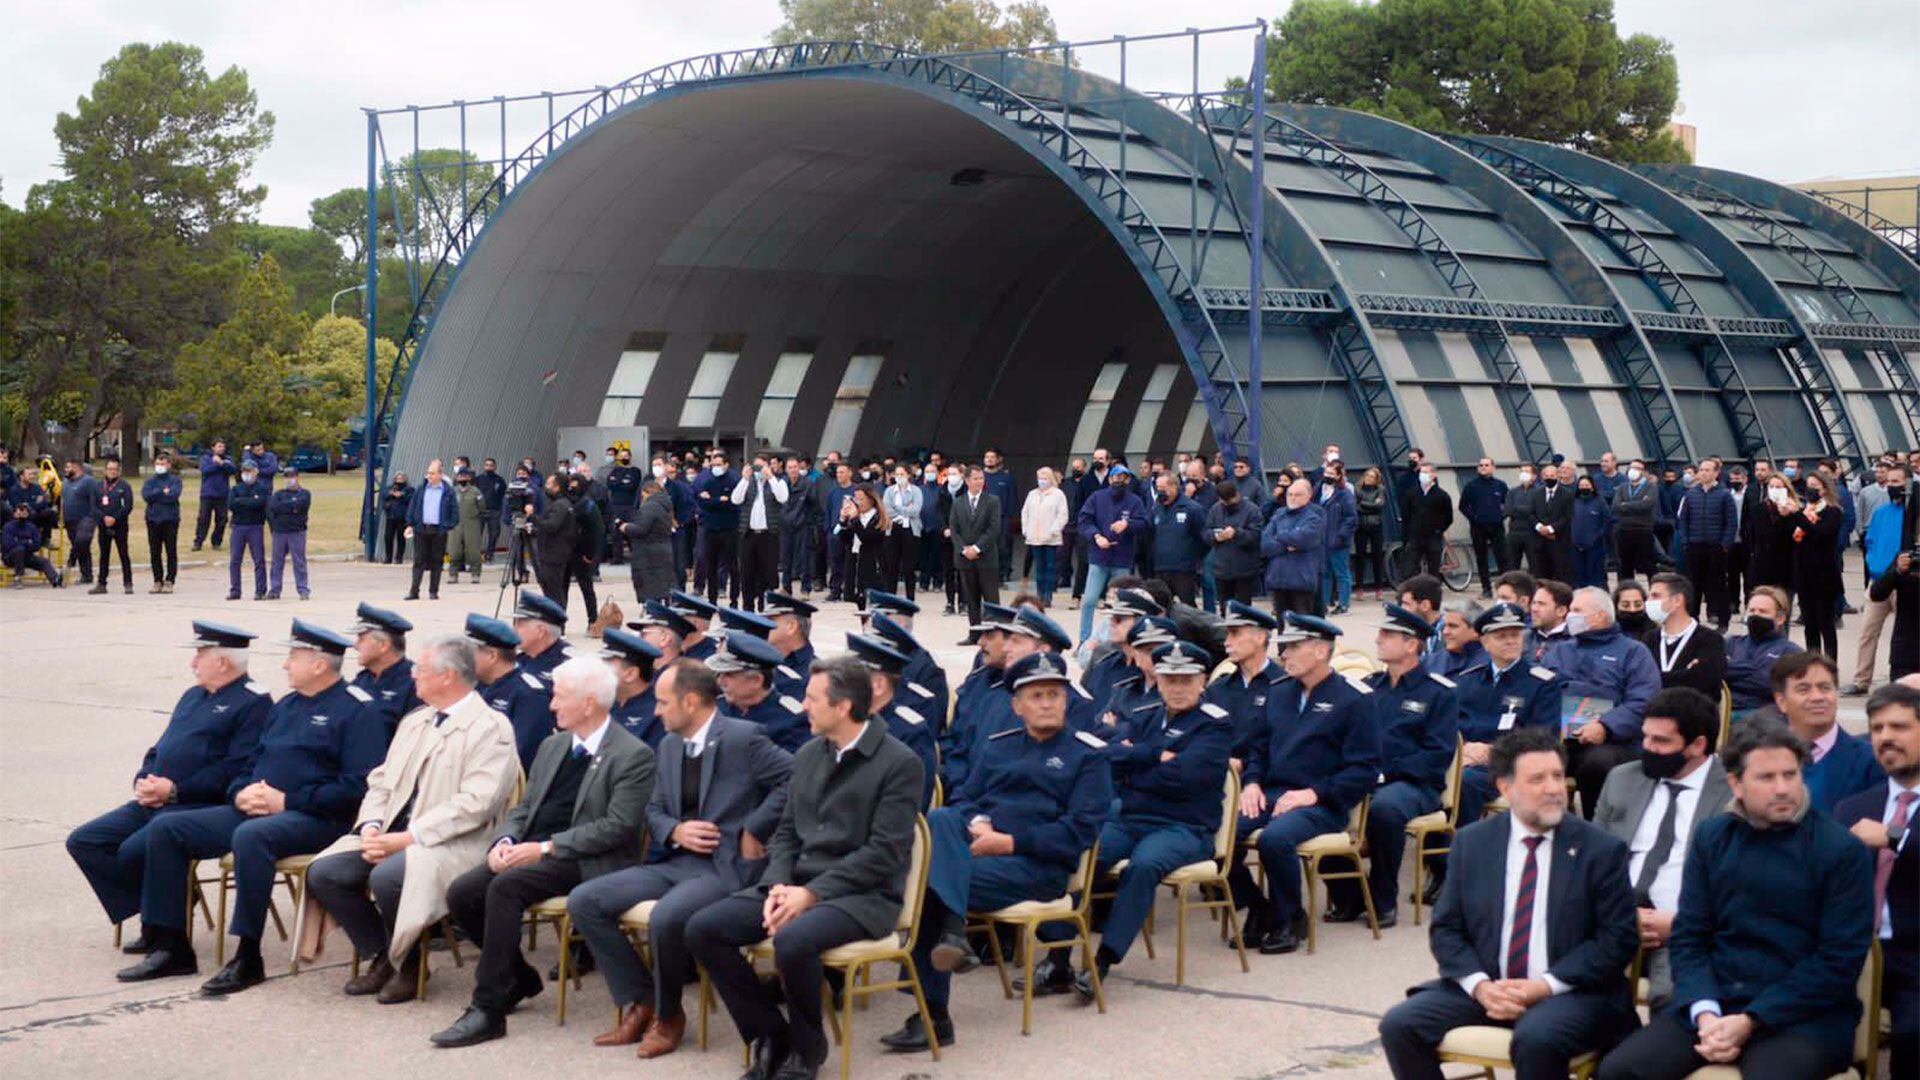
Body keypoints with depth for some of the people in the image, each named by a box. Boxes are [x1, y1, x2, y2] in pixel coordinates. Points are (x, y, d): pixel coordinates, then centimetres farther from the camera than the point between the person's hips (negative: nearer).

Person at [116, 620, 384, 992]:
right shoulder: (286, 705, 22)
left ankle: (248, 958, -29)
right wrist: (240, 793, 0)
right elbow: (249, 762, 25)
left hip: (315, 819, -9)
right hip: (254, 809, 9)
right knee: (165, 828, -2)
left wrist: (287, 801, -17)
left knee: (251, 836, -39)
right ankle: (171, 947, -1)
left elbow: (359, 785, -16)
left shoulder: (355, 710, -5)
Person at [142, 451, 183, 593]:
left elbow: (173, 495, -14)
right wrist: (163, 492, -9)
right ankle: (158, 581, 12)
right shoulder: (150, 481, 11)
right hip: (153, 519, 3)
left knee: (171, 552, -2)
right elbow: (146, 496, -6)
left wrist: (156, 495, -8)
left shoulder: (175, 480, 4)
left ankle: (169, 581, 3)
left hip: (170, 519, -3)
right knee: (154, 553, 5)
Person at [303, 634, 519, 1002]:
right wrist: (372, 828, -3)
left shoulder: (491, 728, -8)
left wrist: (406, 838, -21)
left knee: (387, 876, -33)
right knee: (323, 872, -12)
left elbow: (475, 805, -18)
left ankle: (407, 962, -4)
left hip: (454, 844, -8)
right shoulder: (414, 721, 19)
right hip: (392, 834, 8)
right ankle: (381, 956, 7)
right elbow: (381, 781, 19)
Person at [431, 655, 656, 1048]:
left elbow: (618, 827, -16)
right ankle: (520, 978, 9)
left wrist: (546, 847, -19)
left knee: (505, 886, -31)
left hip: (587, 862, -8)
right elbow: (524, 807, 20)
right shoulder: (553, 746, 18)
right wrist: (504, 842, -3)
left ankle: (488, 1009, -26)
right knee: (460, 893, -13)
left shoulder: (633, 756, -7)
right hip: (531, 852, 8)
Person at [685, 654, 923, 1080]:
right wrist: (778, 886, -6)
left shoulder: (899, 763, -9)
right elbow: (787, 832, 15)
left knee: (792, 941, -36)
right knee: (702, 928, -13)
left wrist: (811, 893, -18)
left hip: (862, 896, -7)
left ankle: (806, 1045, -7)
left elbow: (884, 853, -15)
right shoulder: (808, 754, 13)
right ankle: (770, 1034, 2)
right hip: (797, 885, 7)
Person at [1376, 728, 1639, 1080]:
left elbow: (1617, 938, -5)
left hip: (1569, 994, -3)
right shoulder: (1470, 843, 8)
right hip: (1487, 988, 4)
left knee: (1535, 1037, -36)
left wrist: (1545, 986, -15)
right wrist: (1479, 985, -12)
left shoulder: (1601, 850, -1)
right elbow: (1446, 930, 8)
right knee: (1399, 1024, -17)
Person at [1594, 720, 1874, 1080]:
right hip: (1712, 1001, 3)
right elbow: (1688, 937, 8)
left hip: (1805, 1015, -3)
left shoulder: (1843, 850, -2)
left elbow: (1839, 960, -7)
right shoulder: (1711, 837, 10)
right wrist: (1705, 1014, -11)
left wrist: (1750, 1022, -13)